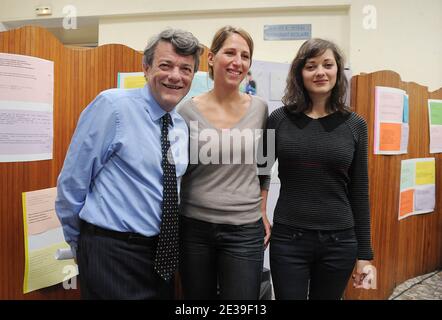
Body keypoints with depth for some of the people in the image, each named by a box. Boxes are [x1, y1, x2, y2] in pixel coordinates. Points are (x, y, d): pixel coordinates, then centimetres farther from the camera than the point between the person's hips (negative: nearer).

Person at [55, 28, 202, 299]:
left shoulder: (182, 126, 5)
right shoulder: (113, 106, -15)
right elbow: (72, 182, -10)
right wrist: (79, 241, 0)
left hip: (161, 252, 7)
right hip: (111, 252, -6)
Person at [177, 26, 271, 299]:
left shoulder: (259, 108, -1)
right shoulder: (188, 110, -6)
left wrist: (262, 211, 9)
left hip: (245, 230, 1)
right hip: (195, 227, 0)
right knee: (196, 297, 17)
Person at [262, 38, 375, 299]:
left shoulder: (355, 125, 0)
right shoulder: (279, 119, -2)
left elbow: (359, 192, 3)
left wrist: (365, 251, 4)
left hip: (339, 241, 2)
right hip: (287, 239, -1)